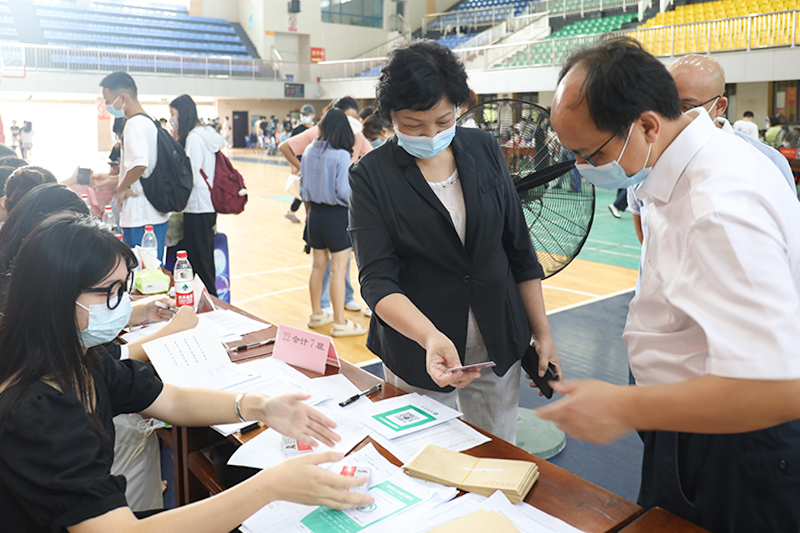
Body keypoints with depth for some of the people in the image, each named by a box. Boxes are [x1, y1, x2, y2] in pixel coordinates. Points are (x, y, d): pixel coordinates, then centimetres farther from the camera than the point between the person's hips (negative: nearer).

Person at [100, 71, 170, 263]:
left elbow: (139, 164, -31)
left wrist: (121, 188, -14)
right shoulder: (150, 122, 15)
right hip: (157, 214, 10)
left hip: (140, 219, -10)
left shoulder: (134, 125, -16)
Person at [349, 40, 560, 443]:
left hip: (498, 348, 3)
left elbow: (518, 248, 5)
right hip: (418, 355, -2)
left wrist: (542, 332, 6)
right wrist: (429, 336, -33)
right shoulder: (370, 176, -9)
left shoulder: (484, 149, 0)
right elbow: (377, 280, -16)